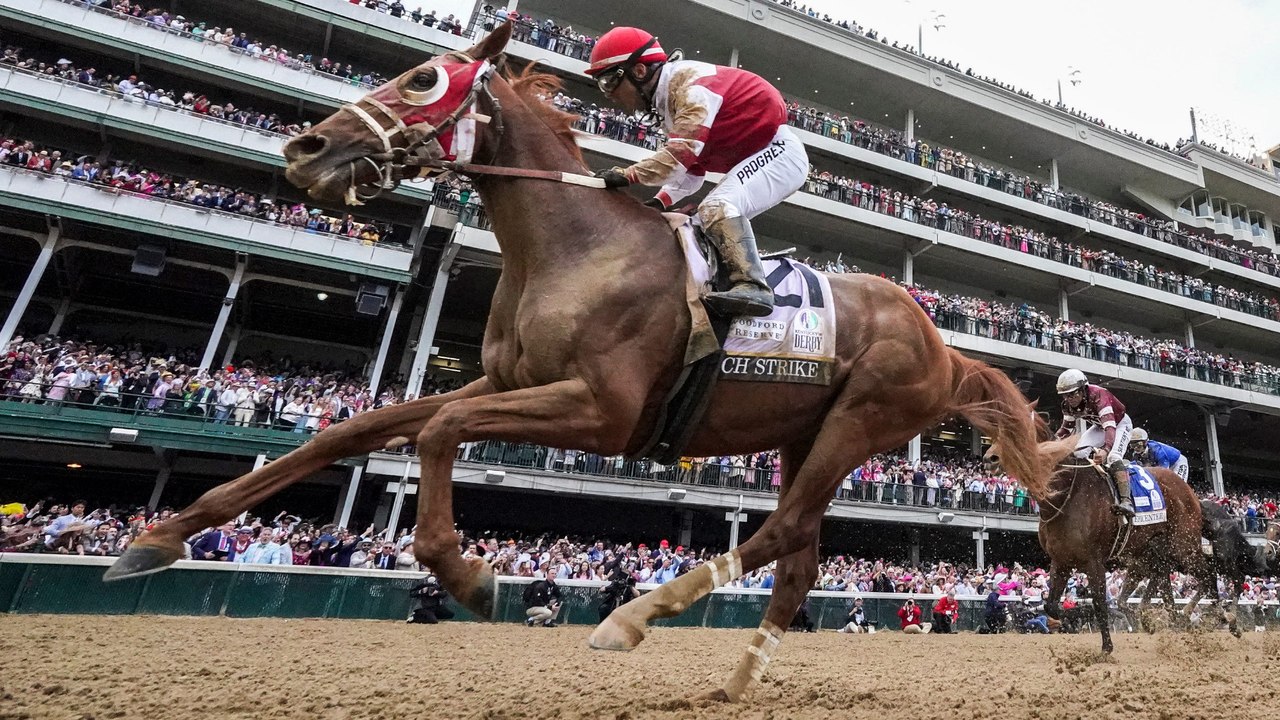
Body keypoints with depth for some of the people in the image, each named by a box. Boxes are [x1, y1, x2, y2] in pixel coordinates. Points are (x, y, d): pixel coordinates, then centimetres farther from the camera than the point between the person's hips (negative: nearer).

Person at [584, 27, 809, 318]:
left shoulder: (689, 79, -19)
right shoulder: (672, 100, 13)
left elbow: (683, 151, -31)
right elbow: (691, 170, 12)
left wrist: (627, 175, -28)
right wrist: (661, 201, -2)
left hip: (779, 151, -10)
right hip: (759, 157, 10)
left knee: (718, 207, -29)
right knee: (705, 221, 9)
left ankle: (751, 286, -35)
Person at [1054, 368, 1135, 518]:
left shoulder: (1098, 395, -39)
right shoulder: (1068, 405, -17)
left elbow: (1110, 426, -52)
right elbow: (1066, 428, -2)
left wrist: (1105, 450, -68)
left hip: (1120, 423, -7)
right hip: (1099, 426, 7)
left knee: (1113, 457, -29)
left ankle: (1127, 501, -35)